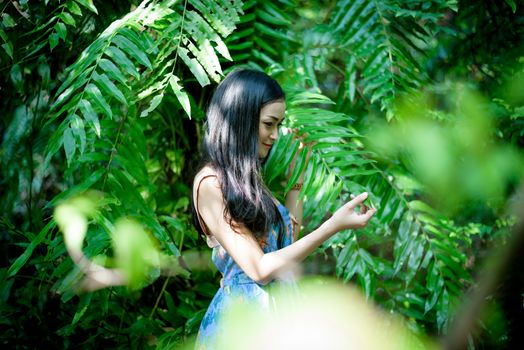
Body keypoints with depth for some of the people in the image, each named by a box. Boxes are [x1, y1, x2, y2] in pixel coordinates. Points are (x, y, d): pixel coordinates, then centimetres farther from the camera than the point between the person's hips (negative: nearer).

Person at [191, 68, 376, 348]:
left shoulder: (247, 176, 10)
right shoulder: (211, 183, -16)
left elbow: (289, 237, 16)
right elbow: (260, 269, -20)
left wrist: (295, 179, 15)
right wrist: (334, 226, -23)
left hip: (279, 308, 9)